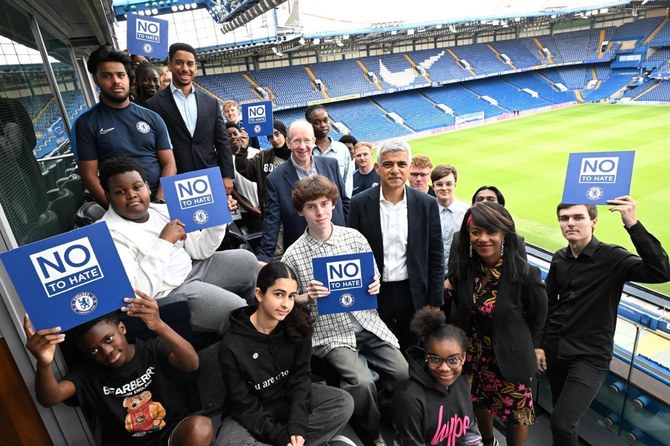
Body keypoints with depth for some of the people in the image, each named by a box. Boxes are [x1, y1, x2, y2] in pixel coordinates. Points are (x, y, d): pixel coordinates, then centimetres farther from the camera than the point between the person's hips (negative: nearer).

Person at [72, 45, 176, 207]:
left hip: (157, 202, 1)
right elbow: (89, 175, 2)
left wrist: (159, 199, -8)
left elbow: (169, 164, 6)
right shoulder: (86, 123, 5)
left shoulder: (152, 118, 11)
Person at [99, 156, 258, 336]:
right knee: (235, 309, -20)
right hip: (167, 293, -8)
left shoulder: (161, 209, 3)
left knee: (246, 260, 10)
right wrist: (163, 242, -28)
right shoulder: (109, 234, -17)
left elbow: (199, 250, 5)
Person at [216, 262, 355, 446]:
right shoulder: (232, 344, -22)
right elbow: (243, 403, -16)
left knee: (343, 403, -17)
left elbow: (300, 377, -10)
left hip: (291, 399, 3)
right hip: (251, 413, -2)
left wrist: (297, 427, -22)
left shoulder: (297, 326, -13)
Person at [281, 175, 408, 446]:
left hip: (367, 323, 4)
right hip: (329, 333, -3)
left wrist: (375, 286, -9)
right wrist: (307, 297, -19)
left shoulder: (354, 237, 1)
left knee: (403, 374, -8)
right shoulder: (293, 256, -7)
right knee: (362, 382, -23)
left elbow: (374, 276, 13)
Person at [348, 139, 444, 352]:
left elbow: (435, 257, 1)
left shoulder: (427, 204, -3)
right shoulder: (360, 203, -6)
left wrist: (435, 303, 1)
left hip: (413, 294, 1)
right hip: (374, 295, 0)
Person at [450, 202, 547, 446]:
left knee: (516, 411, 16)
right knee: (480, 403, 26)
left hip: (511, 356, -4)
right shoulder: (463, 267, -12)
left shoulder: (524, 273, -23)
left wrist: (531, 347, 5)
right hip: (474, 352, 4)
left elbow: (537, 317, -6)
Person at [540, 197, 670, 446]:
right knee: (561, 415, 19)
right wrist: (539, 344, 10)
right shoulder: (559, 259, 1)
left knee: (562, 424, -11)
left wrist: (633, 225, -36)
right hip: (555, 350, 5)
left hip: (590, 356, -5)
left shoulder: (612, 257, -12)